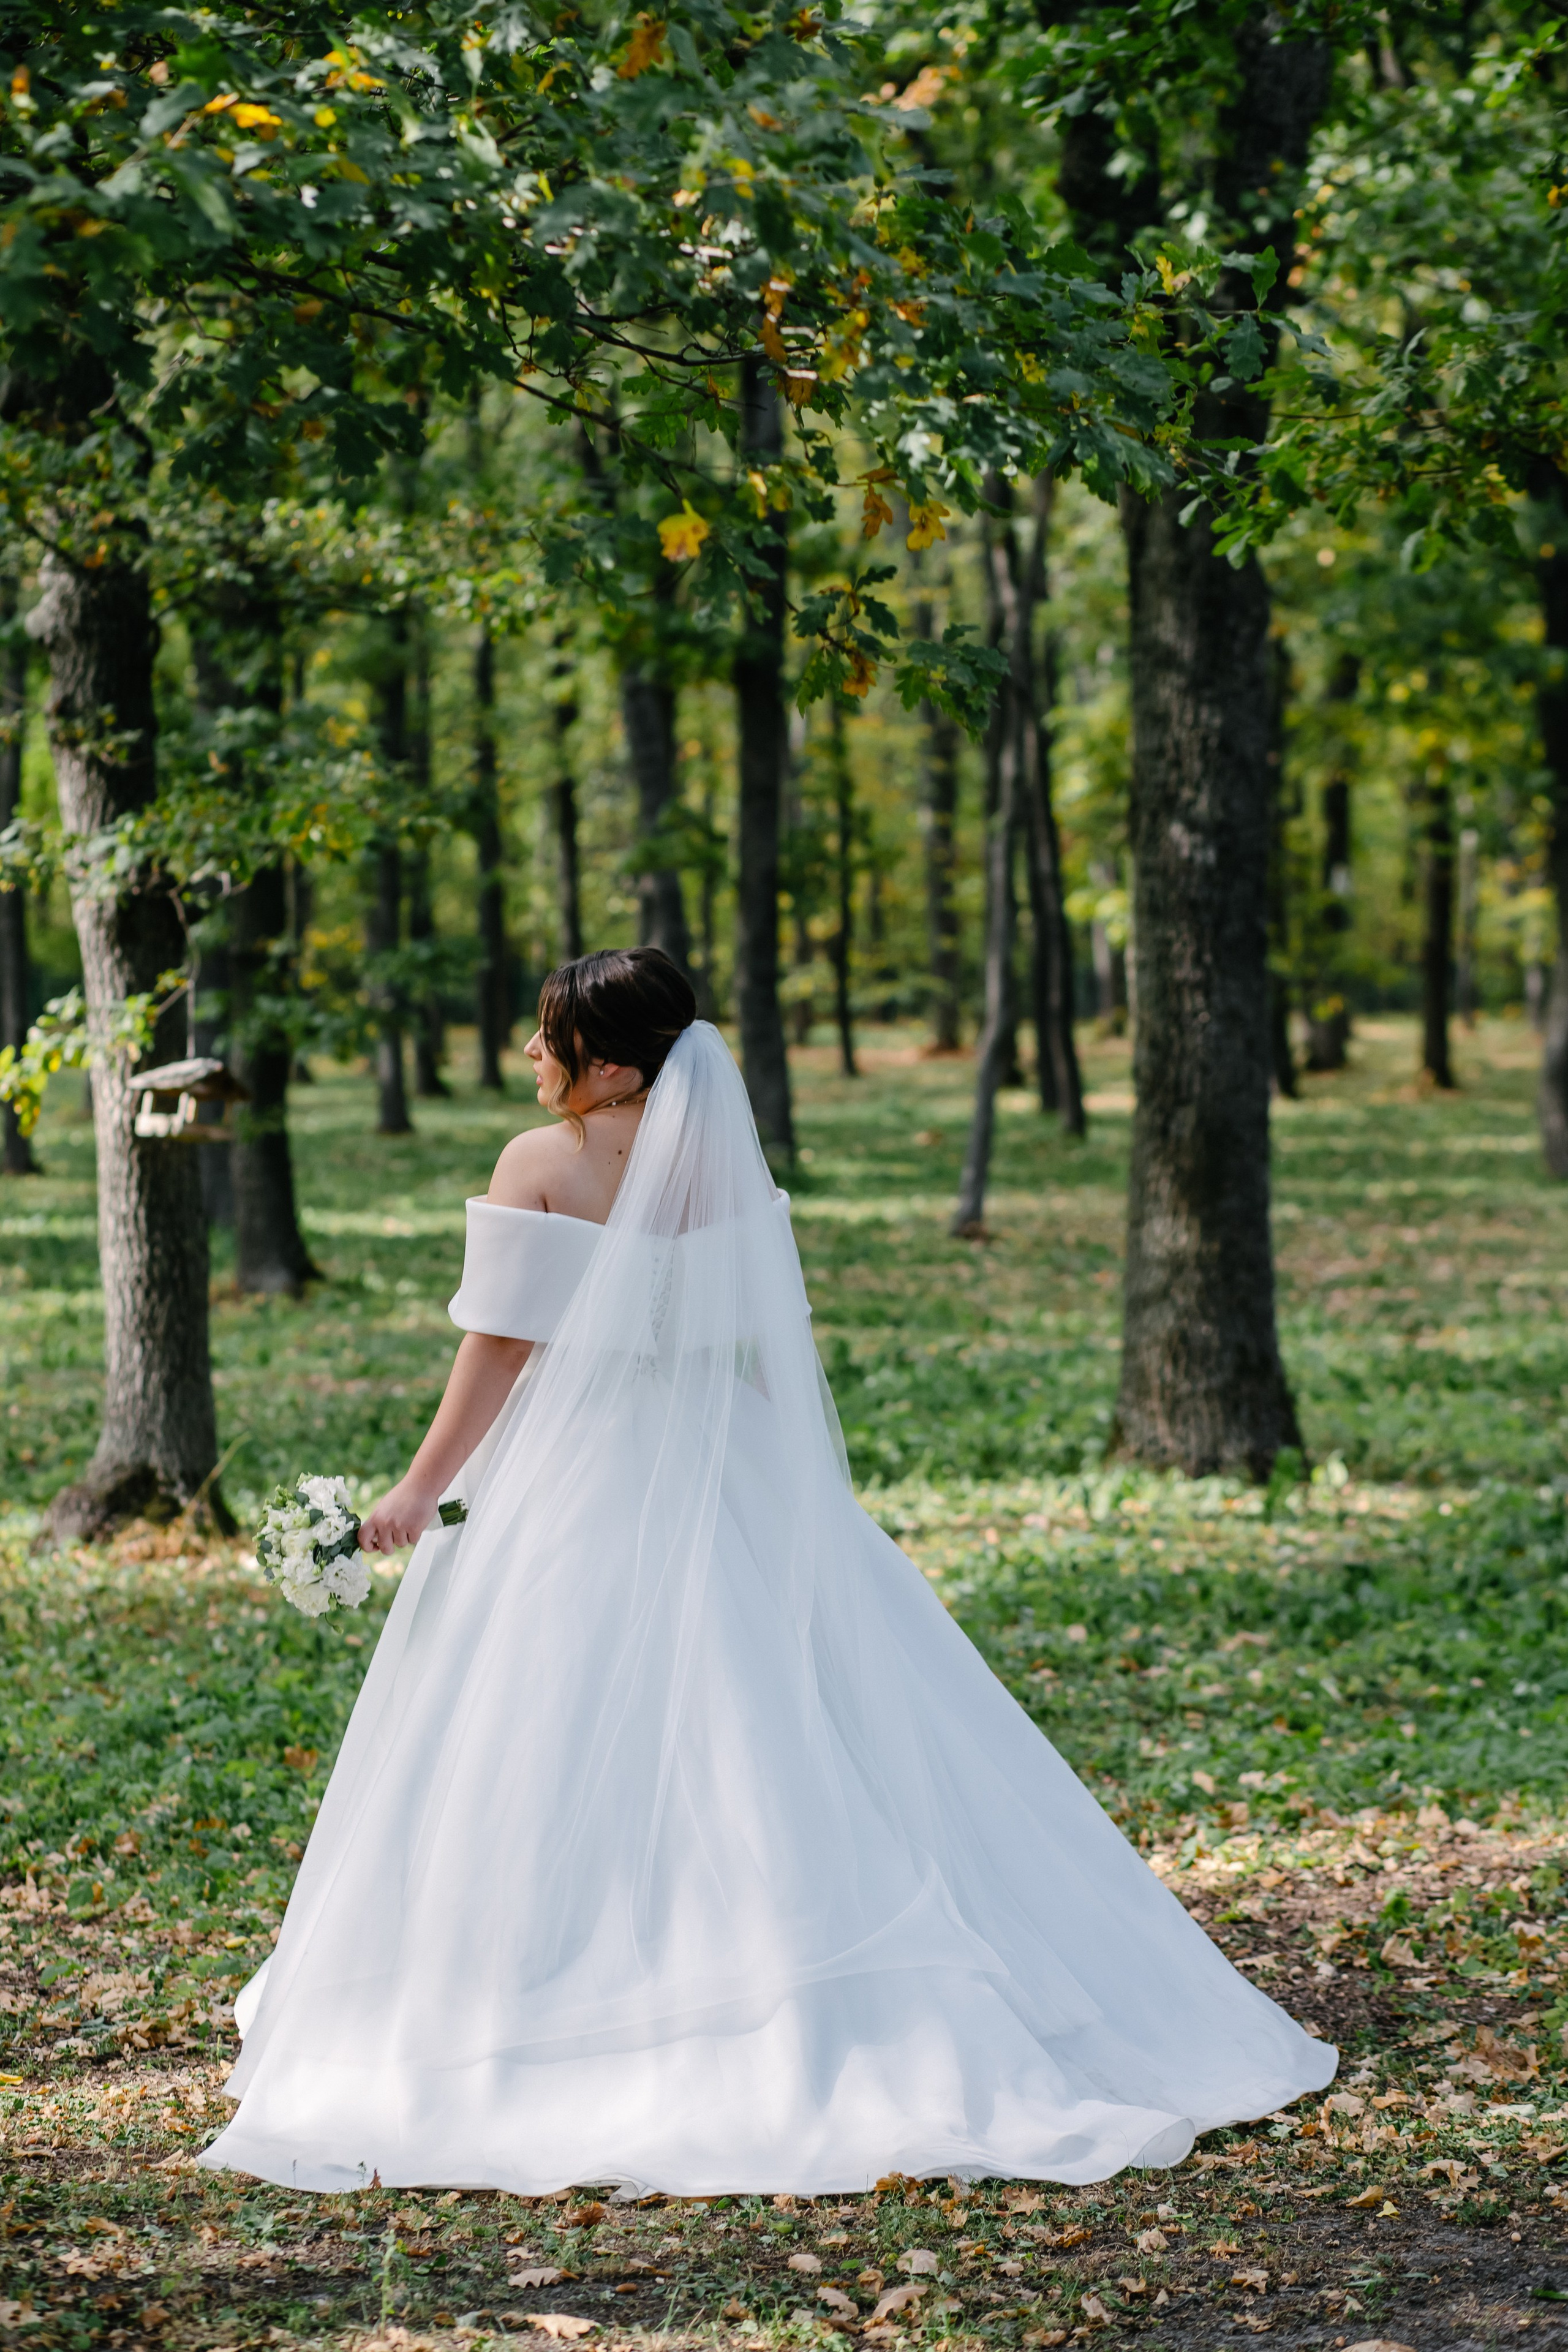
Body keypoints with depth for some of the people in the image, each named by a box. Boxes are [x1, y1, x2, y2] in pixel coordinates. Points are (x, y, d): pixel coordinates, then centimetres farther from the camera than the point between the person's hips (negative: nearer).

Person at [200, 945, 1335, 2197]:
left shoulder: (542, 1167, -12)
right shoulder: (728, 1160, 1)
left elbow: (503, 1347, -12)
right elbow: (783, 1333, 6)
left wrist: (424, 1487, -3)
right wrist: (794, 1486, 18)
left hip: (581, 1486, -4)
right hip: (732, 1483, 4)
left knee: (565, 1762, 2)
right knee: (763, 1743, 10)